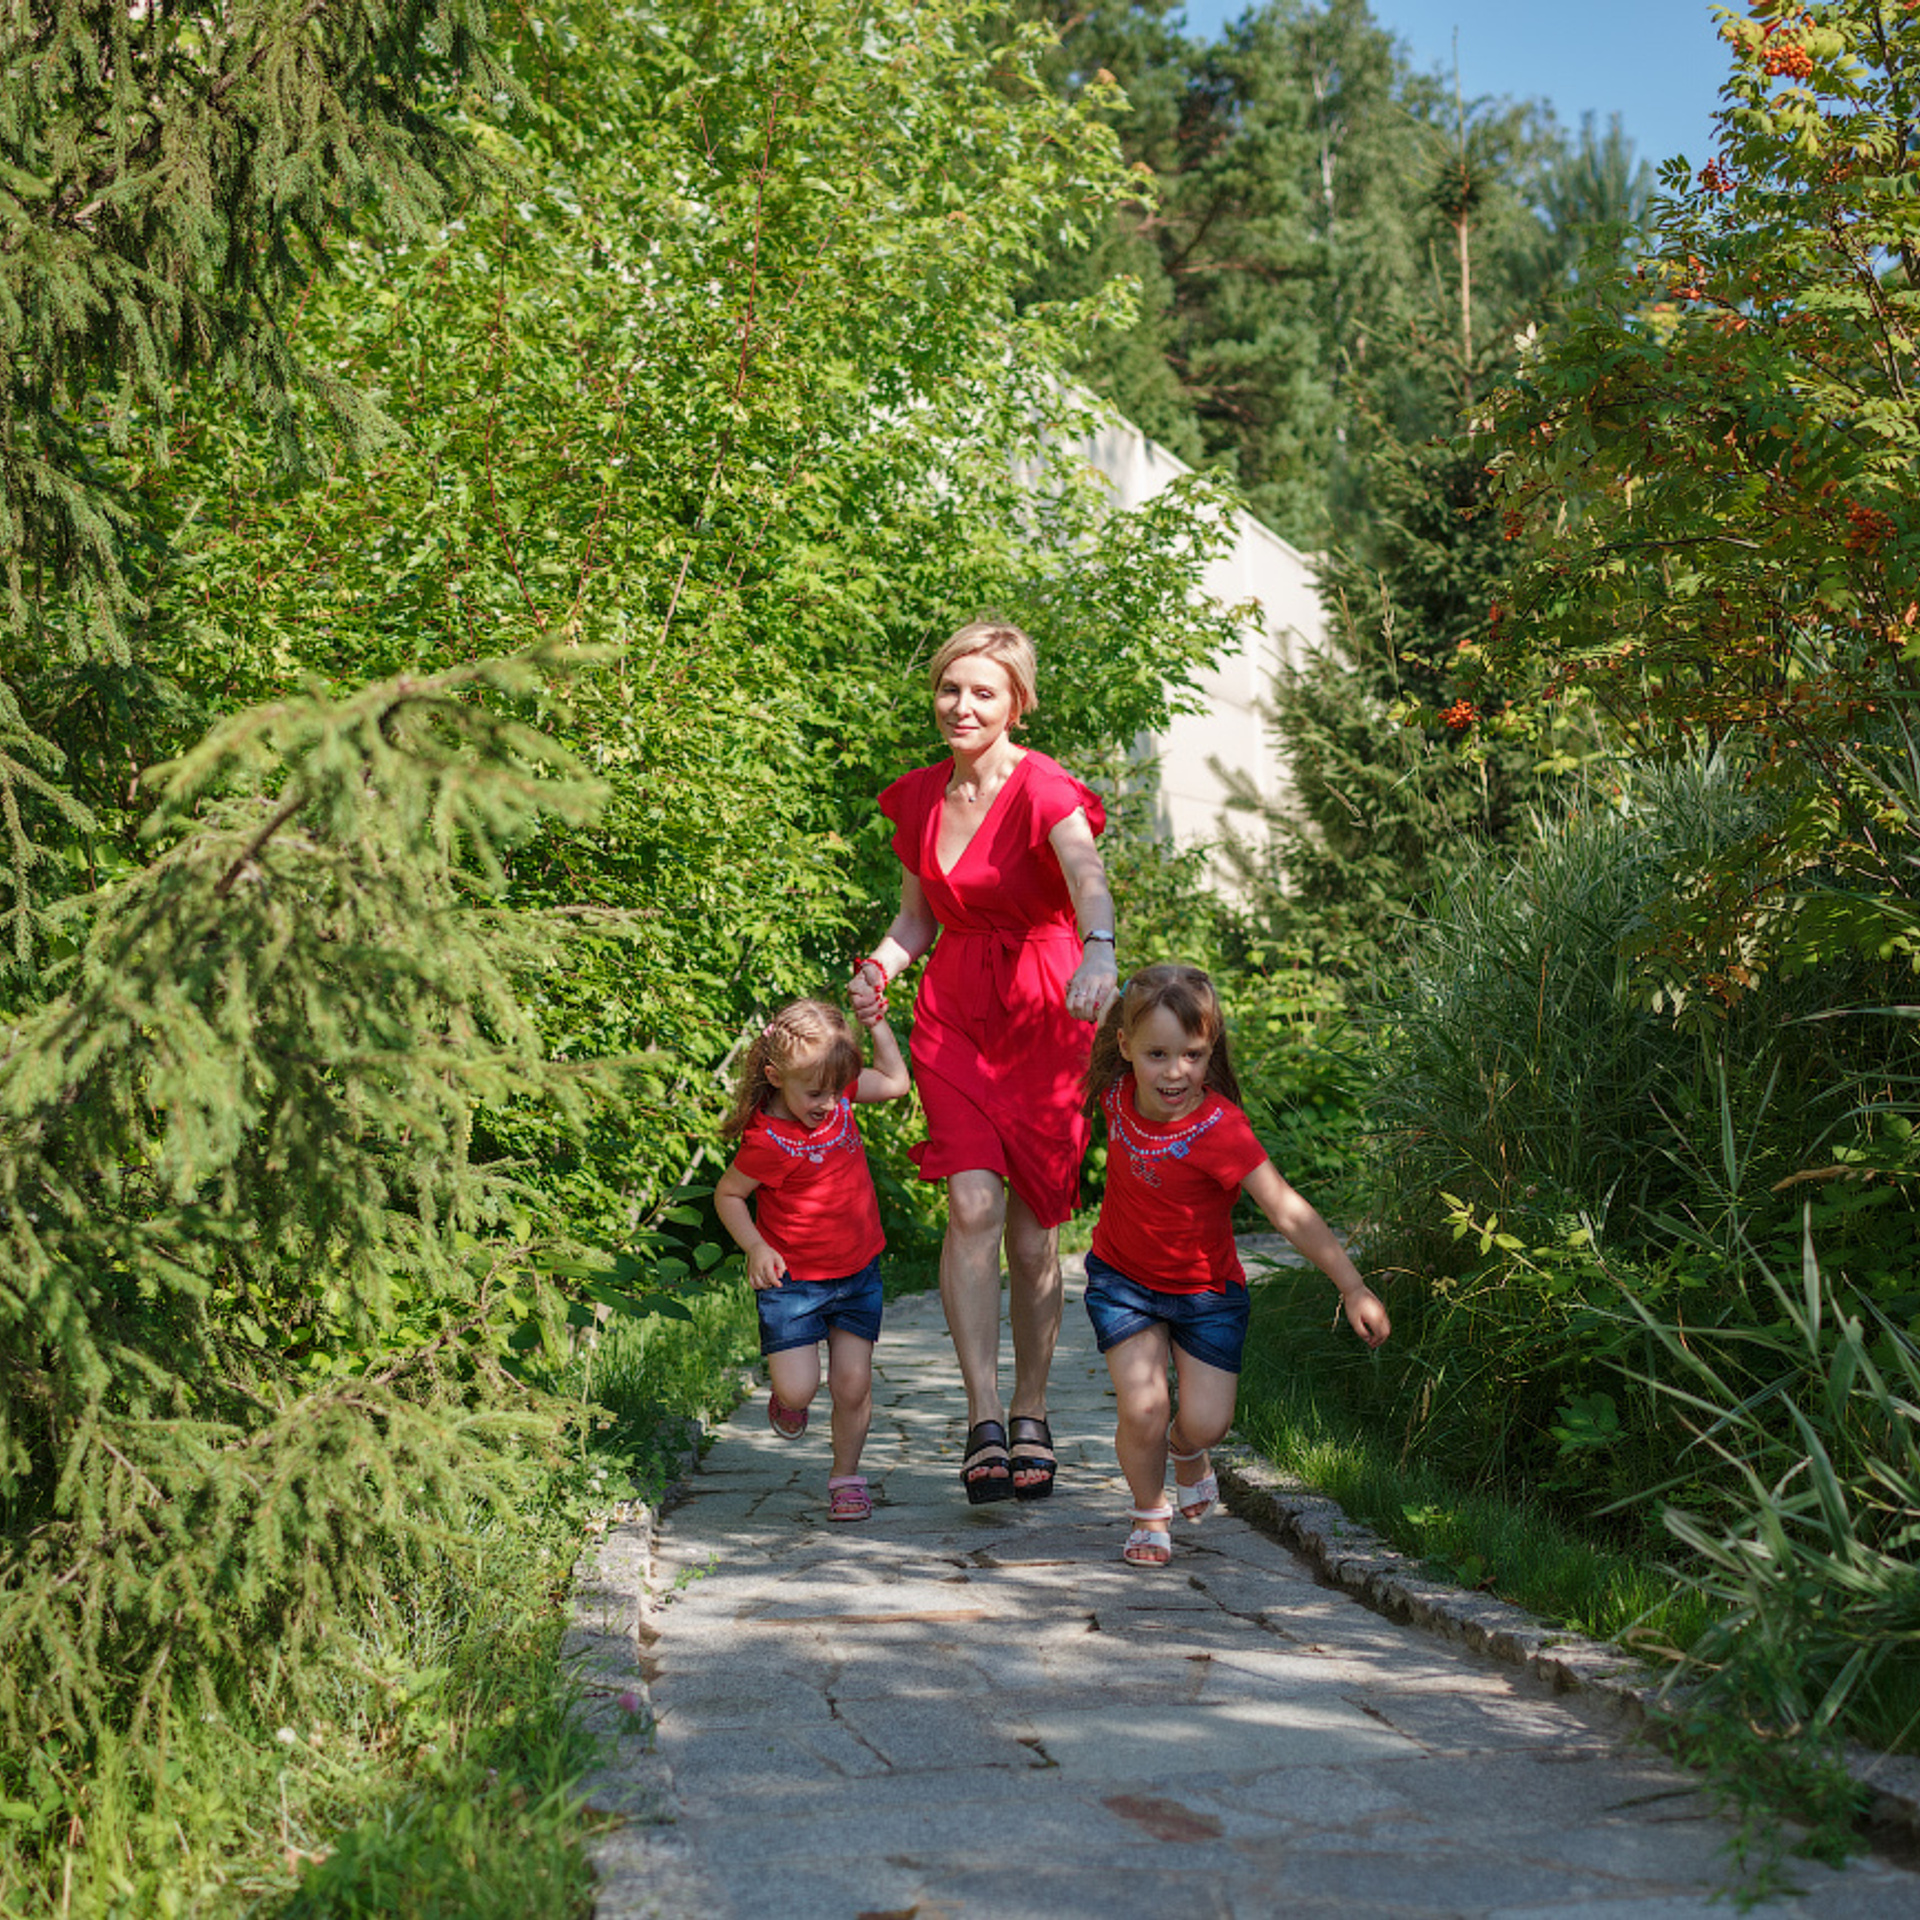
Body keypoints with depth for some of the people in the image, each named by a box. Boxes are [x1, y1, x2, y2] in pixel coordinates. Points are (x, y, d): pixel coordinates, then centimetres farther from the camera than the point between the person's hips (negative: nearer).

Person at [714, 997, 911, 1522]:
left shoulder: (833, 1090, -5)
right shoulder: (769, 1143, -22)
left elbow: (896, 1083, 10)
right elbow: (727, 1194, -9)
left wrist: (875, 1023, 0)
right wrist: (756, 1248, -21)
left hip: (858, 1272, 4)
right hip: (793, 1279, -4)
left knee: (852, 1384, 1)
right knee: (797, 1389, -8)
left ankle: (846, 1474, 22)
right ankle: (786, 1396, 29)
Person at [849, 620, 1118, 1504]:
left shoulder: (1044, 790, -14)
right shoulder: (919, 797, 5)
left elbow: (1088, 876, -34)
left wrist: (1099, 950, -55)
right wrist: (883, 963, -5)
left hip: (1045, 1016, -3)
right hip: (953, 1013, 3)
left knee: (1032, 1232, 4)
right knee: (973, 1204, -15)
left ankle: (1031, 1421, 22)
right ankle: (984, 1421, -12)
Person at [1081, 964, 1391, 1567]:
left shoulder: (1218, 1128, -30)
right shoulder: (1115, 1093, -17)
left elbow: (1287, 1210, -33)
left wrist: (1352, 1286, -37)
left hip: (1205, 1290, -2)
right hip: (1122, 1279, 2)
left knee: (1205, 1423, -5)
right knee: (1142, 1409, -13)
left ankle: (1187, 1451, 34)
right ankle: (1149, 1513, 15)